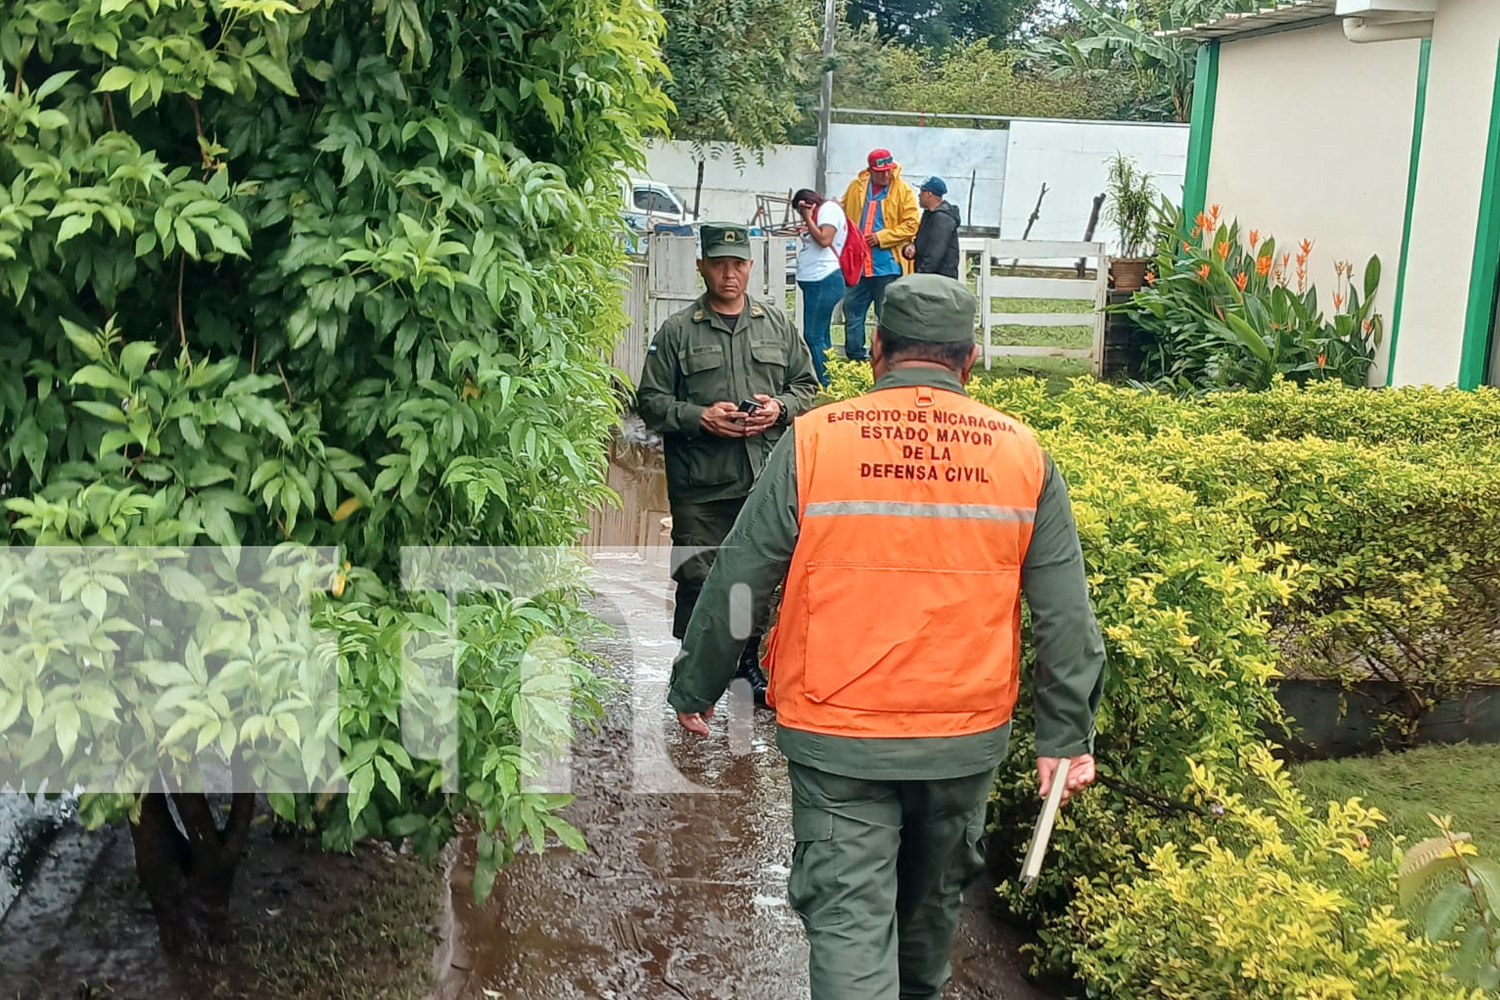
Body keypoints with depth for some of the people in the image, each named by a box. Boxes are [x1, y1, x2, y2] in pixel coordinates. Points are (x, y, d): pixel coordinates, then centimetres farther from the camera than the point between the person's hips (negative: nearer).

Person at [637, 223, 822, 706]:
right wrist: (700, 417, -13)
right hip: (699, 485, -2)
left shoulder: (778, 325, 12)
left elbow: (807, 385, 16)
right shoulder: (677, 331, 3)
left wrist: (781, 407, -4)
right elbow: (650, 401, 1)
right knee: (697, 577, -1)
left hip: (767, 480, 3)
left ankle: (749, 657, 26)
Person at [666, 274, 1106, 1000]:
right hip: (967, 736, 3)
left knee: (847, 915, 5)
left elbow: (736, 582, -6)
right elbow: (1066, 615, -1)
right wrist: (1066, 735, 7)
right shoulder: (1022, 454, -3)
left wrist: (694, 690, 8)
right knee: (935, 893, 25)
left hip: (838, 736, -3)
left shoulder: (814, 441, -10)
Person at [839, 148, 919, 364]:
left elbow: (911, 224, -7)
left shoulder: (903, 190, -4)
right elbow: (844, 213, 16)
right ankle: (855, 357, 19)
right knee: (852, 309, 8)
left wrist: (882, 237, -14)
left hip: (887, 264, -4)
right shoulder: (856, 187, 6)